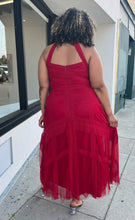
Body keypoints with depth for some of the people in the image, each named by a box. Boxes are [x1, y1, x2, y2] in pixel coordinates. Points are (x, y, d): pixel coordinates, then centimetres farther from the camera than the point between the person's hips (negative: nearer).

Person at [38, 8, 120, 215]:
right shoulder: (89, 50, -7)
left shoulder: (47, 52, 2)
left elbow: (43, 87, 2)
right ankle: (77, 197, 36)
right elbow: (98, 86, -10)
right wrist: (110, 114, -1)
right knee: (84, 153, 17)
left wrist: (43, 112, 13)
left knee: (59, 150, 23)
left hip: (57, 110, 3)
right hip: (86, 110, -2)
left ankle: (52, 185, 47)